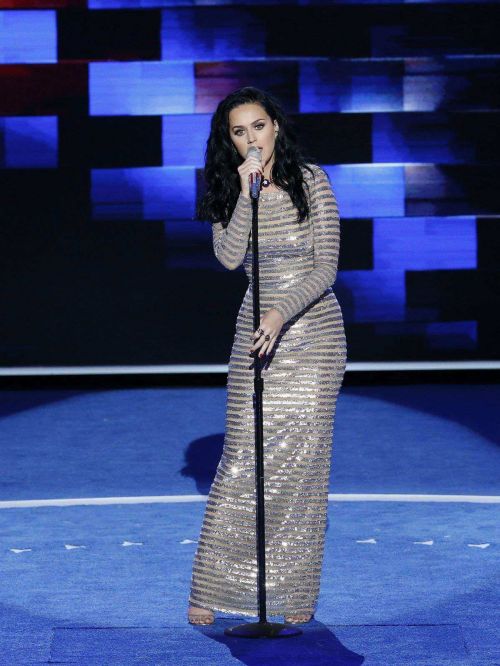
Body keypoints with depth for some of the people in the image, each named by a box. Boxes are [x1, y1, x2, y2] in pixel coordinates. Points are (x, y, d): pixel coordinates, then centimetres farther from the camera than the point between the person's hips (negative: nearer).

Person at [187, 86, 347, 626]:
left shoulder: (311, 181, -5)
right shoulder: (229, 191, 4)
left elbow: (326, 266, -10)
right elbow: (229, 257, -12)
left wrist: (282, 313, -23)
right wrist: (249, 192, -17)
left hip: (313, 327, -2)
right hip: (256, 331, 2)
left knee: (303, 455, -1)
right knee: (244, 457, -2)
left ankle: (295, 591, 9)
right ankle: (210, 588, 5)